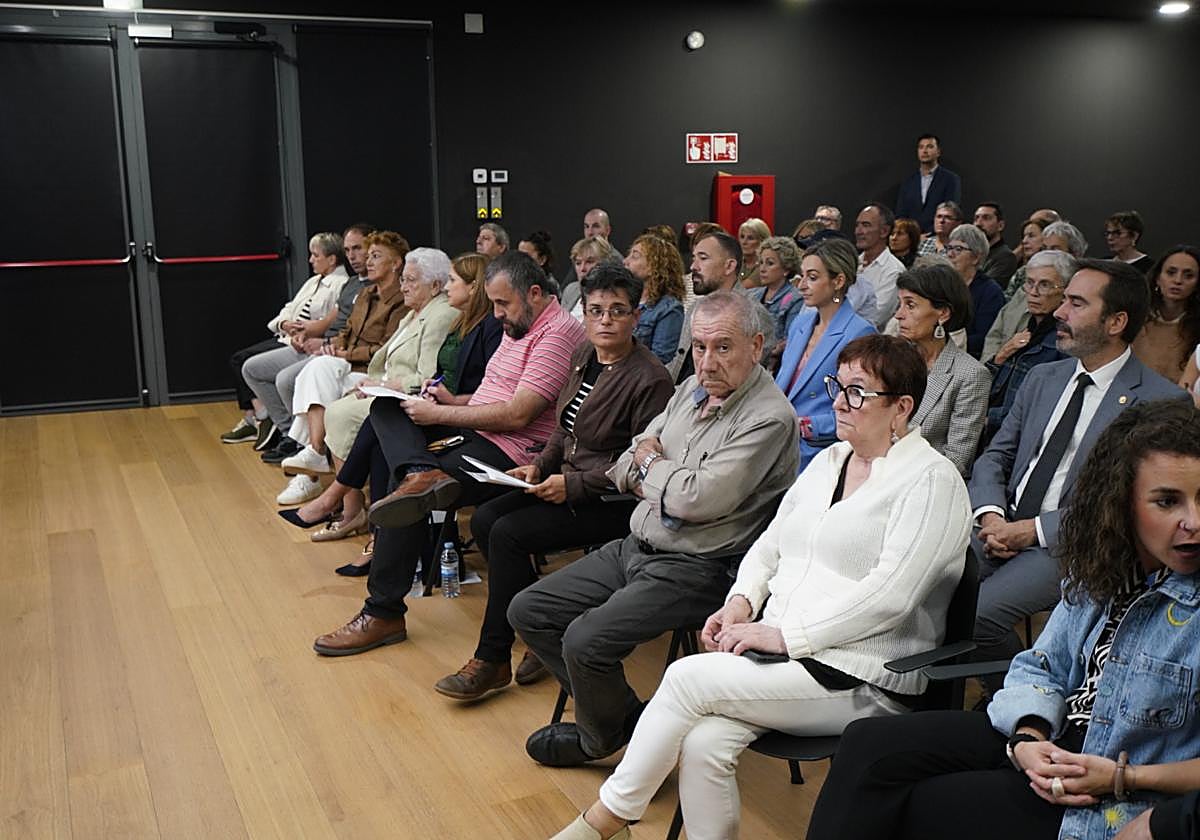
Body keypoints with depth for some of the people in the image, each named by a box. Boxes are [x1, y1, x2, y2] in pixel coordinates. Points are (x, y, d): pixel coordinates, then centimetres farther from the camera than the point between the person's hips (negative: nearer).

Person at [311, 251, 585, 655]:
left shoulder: (558, 333, -14)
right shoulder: (519, 326, 20)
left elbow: (516, 415, -22)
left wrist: (439, 415, -15)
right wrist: (449, 401, 3)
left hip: (511, 452, -10)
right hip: (478, 430, 11)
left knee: (407, 495, -22)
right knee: (386, 406, -2)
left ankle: (384, 614, -10)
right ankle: (422, 473, -31)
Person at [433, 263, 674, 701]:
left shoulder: (649, 379, -18)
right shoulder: (583, 355, 7)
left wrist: (573, 484, -20)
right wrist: (540, 465, 2)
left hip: (613, 502, -9)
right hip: (567, 481, 9)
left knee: (509, 533, -20)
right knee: (484, 519, -6)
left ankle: (491, 660, -5)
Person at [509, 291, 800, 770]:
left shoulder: (768, 418, -17)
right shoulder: (692, 390, 9)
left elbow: (700, 499, -26)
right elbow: (623, 469, 15)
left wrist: (651, 466, -6)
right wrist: (653, 476, -8)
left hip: (694, 568, -9)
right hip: (636, 546, 9)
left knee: (585, 641, -25)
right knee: (528, 611, 6)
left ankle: (602, 738, 8)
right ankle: (626, 715, 13)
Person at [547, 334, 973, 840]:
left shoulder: (932, 481, -8)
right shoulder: (829, 460, 16)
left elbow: (889, 595, -18)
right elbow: (770, 545, 19)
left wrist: (785, 634, -19)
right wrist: (741, 602, 0)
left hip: (861, 680, -6)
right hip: (784, 653, 6)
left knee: (688, 677, -21)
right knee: (702, 745, -21)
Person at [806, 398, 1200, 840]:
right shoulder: (1097, 570, 1)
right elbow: (1043, 666, 7)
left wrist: (1121, 778, -21)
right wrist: (1028, 737, -14)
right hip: (1056, 740, 6)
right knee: (870, 745, -8)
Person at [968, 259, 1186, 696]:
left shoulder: (1161, 402, -6)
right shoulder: (1043, 378, 15)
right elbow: (995, 456, 16)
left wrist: (1034, 529, -16)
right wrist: (991, 515, -5)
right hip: (1004, 527, 6)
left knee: (978, 611, -27)